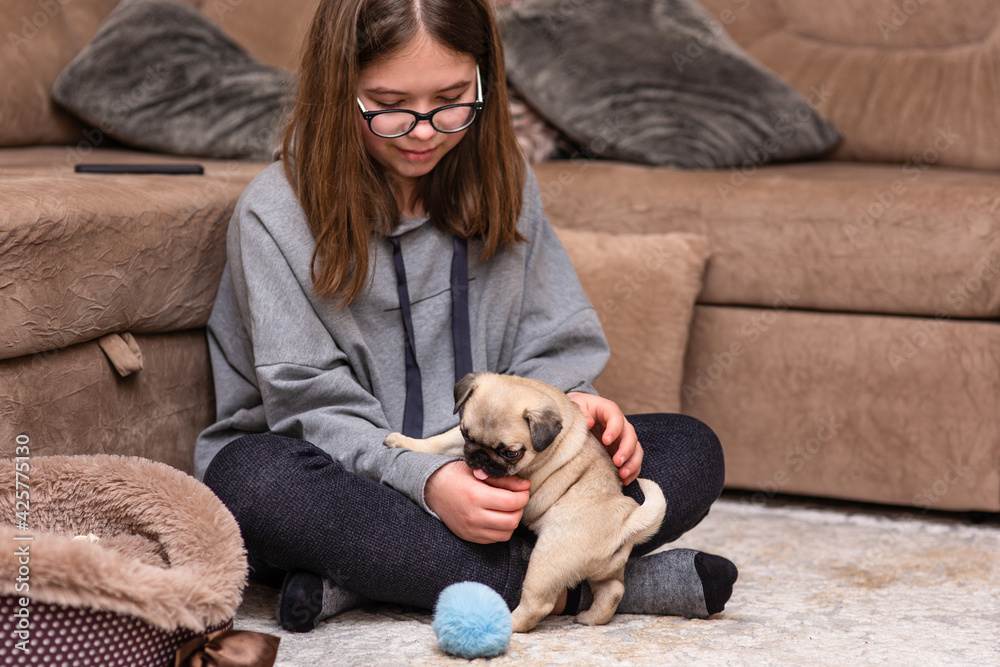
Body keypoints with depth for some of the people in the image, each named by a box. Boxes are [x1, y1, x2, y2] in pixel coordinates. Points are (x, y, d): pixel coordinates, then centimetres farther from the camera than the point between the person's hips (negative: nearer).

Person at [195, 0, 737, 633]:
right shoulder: (276, 213, -10)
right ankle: (566, 584, -32)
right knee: (253, 480, -38)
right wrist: (425, 480, -31)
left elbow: (552, 343, 7)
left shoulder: (503, 183, 5)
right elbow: (313, 406, -14)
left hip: (482, 473, 5)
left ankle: (368, 575, -26)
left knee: (691, 451, -12)